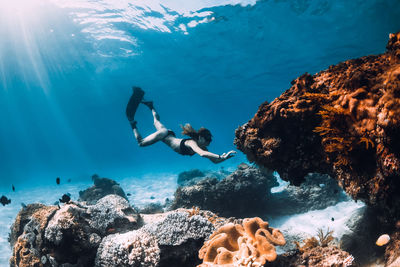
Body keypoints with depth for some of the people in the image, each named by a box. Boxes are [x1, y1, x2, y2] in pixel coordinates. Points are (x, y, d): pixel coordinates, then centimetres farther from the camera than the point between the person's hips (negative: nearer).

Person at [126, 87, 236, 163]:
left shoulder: (202, 147, -18)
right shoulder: (192, 143, -39)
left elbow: (214, 160, -18)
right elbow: (202, 154, -60)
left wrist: (224, 157, -37)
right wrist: (221, 157, -66)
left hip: (170, 136, 7)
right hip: (164, 135, -6)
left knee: (157, 122, 34)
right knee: (140, 142, 13)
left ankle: (151, 106, 49)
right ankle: (133, 124, 27)